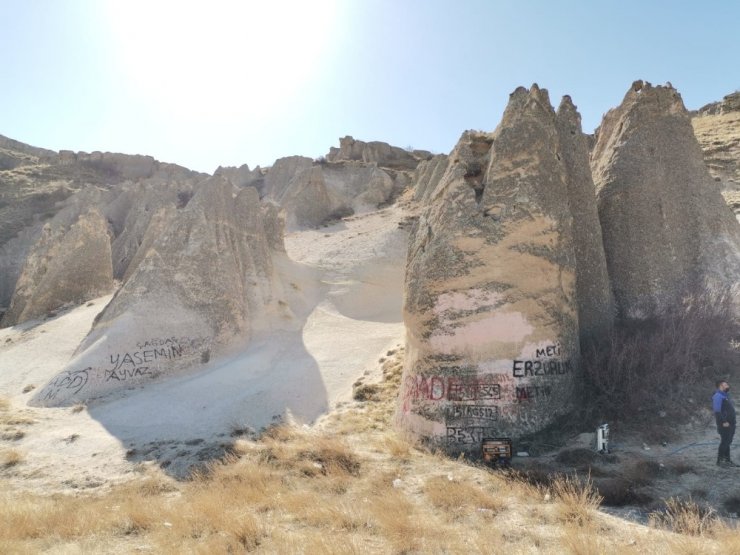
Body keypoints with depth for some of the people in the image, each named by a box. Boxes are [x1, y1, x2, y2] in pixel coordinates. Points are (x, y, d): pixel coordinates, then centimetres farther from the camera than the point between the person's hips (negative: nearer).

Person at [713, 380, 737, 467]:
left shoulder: (725, 396, 20)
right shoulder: (718, 396, -13)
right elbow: (717, 411, -21)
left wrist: (732, 422, 18)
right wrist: (724, 421, -24)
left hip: (730, 424, 10)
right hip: (725, 424, -10)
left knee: (727, 442, 13)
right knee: (724, 442, -8)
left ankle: (727, 460, 18)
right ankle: (720, 460, -4)